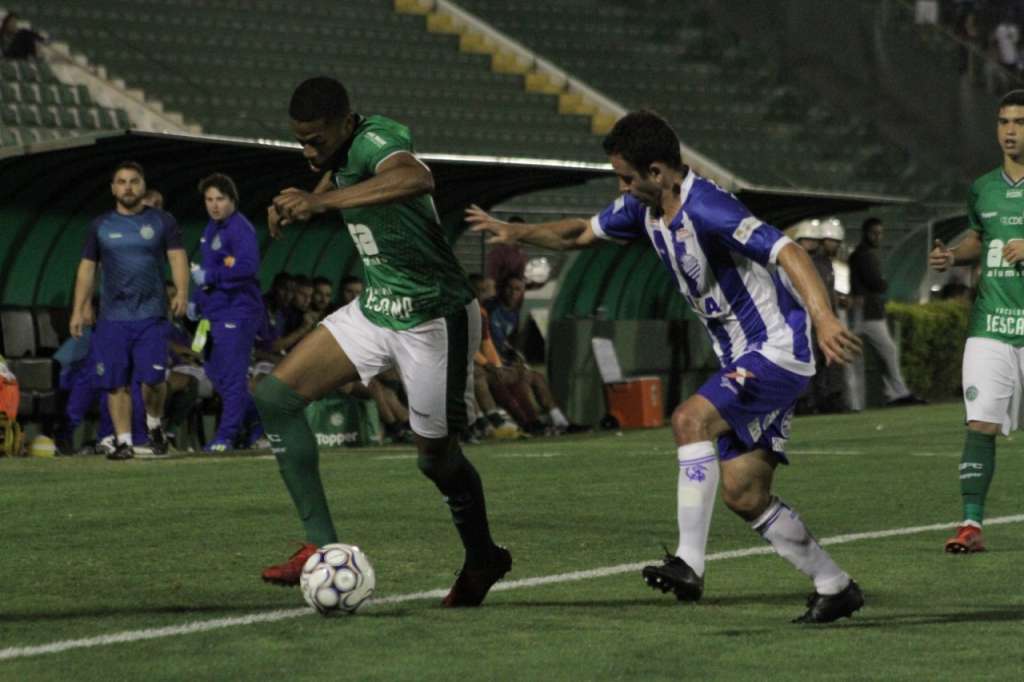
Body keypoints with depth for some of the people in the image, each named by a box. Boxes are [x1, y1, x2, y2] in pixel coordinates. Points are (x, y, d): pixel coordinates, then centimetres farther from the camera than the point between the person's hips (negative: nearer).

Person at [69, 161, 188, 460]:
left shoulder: (162, 221, 6)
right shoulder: (101, 225, 11)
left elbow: (177, 257, -3)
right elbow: (87, 268, 13)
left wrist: (181, 292, -21)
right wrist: (78, 310, 6)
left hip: (151, 315, -2)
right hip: (112, 317, 2)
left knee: (152, 378, -10)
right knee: (116, 382, -2)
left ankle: (154, 424, 17)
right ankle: (124, 441, 5)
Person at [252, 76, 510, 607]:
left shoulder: (374, 139, -25)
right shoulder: (342, 155, 2)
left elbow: (417, 178, -49)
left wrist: (321, 200, -52)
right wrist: (298, 201, 2)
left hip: (434, 319, -9)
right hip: (375, 311, 9)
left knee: (435, 455, 5)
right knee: (275, 395, -7)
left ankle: (483, 558, 34)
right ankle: (321, 545, -5)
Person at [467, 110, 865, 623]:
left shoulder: (706, 209, -24)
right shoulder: (644, 208, 5)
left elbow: (787, 252, -32)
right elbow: (582, 233, 22)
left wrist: (823, 319, -45)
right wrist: (517, 232, 7)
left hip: (779, 349, -10)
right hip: (743, 359, 10)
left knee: (691, 419, -27)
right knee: (742, 493, 4)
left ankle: (689, 562, -27)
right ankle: (834, 586, 15)